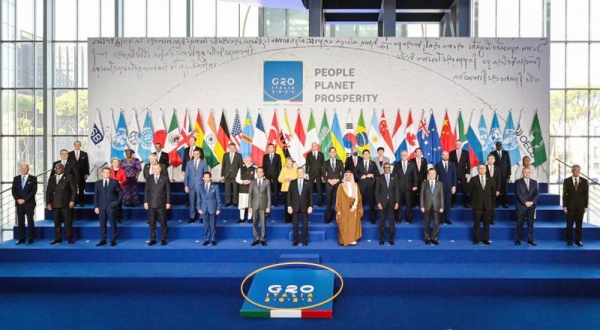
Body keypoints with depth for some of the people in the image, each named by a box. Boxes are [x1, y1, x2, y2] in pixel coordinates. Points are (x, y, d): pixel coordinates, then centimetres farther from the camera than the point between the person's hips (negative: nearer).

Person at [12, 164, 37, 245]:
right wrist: (18, 199, -8)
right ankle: (21, 239, 7)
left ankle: (31, 239, 2)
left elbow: (34, 191, -7)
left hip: (29, 203, -3)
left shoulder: (33, 179, 1)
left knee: (30, 221, -2)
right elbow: (13, 191, 8)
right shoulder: (16, 178, 12)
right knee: (20, 221, 3)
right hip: (19, 203, 4)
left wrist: (25, 200, -14)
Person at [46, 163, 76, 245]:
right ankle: (57, 239, 12)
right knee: (57, 223, 5)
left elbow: (73, 190, -2)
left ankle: (70, 239, 5)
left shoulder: (69, 177, 3)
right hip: (55, 204, 4)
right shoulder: (51, 179, 16)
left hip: (66, 204, -4)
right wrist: (48, 203, 4)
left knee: (68, 222, -1)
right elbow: (48, 192, 13)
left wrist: (72, 201, -10)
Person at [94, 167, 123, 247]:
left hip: (111, 207, -2)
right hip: (102, 207, 2)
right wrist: (96, 206, 0)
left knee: (113, 224, 2)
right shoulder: (98, 183, 10)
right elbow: (96, 196, 8)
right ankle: (103, 240, 14)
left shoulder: (114, 182, 3)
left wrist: (117, 202, -2)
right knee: (102, 225, 5)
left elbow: (120, 193, 6)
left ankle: (113, 240, 9)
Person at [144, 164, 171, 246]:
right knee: (152, 223, 6)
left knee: (163, 223, 3)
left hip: (162, 204, -2)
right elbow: (146, 191, 8)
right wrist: (146, 202, 2)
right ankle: (152, 239, 15)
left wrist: (168, 202, -4)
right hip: (151, 204, 2)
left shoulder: (165, 177, 0)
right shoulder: (149, 178, 7)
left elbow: (168, 191, -1)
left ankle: (163, 239, 13)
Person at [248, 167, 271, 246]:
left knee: (263, 223, 1)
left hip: (263, 205, -1)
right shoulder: (252, 182, 5)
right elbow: (250, 195, 5)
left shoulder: (267, 181, 3)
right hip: (255, 205, 1)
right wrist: (250, 206, -2)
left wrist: (268, 206, -3)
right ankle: (256, 239, 13)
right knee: (255, 223, 4)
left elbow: (269, 194, 2)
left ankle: (263, 239, 10)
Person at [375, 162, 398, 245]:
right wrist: (378, 202, -7)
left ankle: (392, 239, 9)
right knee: (382, 221, 2)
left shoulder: (394, 178, 6)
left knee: (392, 221, 2)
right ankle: (382, 239, 9)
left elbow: (396, 191, 5)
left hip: (391, 202, 1)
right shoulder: (380, 178, 2)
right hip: (382, 202, -1)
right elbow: (377, 191, 1)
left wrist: (396, 202, -3)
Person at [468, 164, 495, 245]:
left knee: (486, 223, 5)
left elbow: (493, 191, 15)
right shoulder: (473, 179, 0)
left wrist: (489, 198, 11)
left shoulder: (490, 180, 9)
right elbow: (470, 190, 0)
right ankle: (476, 239, 8)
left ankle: (485, 239, 13)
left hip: (487, 205, 2)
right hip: (477, 204, -2)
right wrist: (475, 197, -6)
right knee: (476, 223, 1)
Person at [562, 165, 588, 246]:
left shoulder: (584, 181, 5)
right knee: (569, 224, 1)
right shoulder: (567, 181, 2)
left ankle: (578, 240, 11)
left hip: (580, 206, 1)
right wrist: (564, 206, -6)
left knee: (579, 224, 3)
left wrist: (585, 206, -1)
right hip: (570, 206, -1)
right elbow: (564, 194, 0)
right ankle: (569, 240, 8)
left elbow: (586, 194, 5)